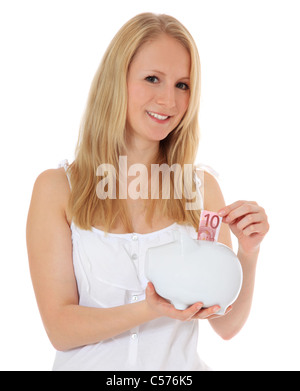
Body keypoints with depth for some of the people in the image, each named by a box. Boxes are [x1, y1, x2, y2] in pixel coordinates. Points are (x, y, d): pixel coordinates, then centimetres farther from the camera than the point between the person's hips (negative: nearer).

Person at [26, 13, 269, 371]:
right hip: (88, 365, -1)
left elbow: (226, 325, 3)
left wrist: (248, 255, -13)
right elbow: (60, 328, -8)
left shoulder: (202, 187, 1)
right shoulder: (56, 188, -5)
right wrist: (151, 310, -21)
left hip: (179, 367, 2)